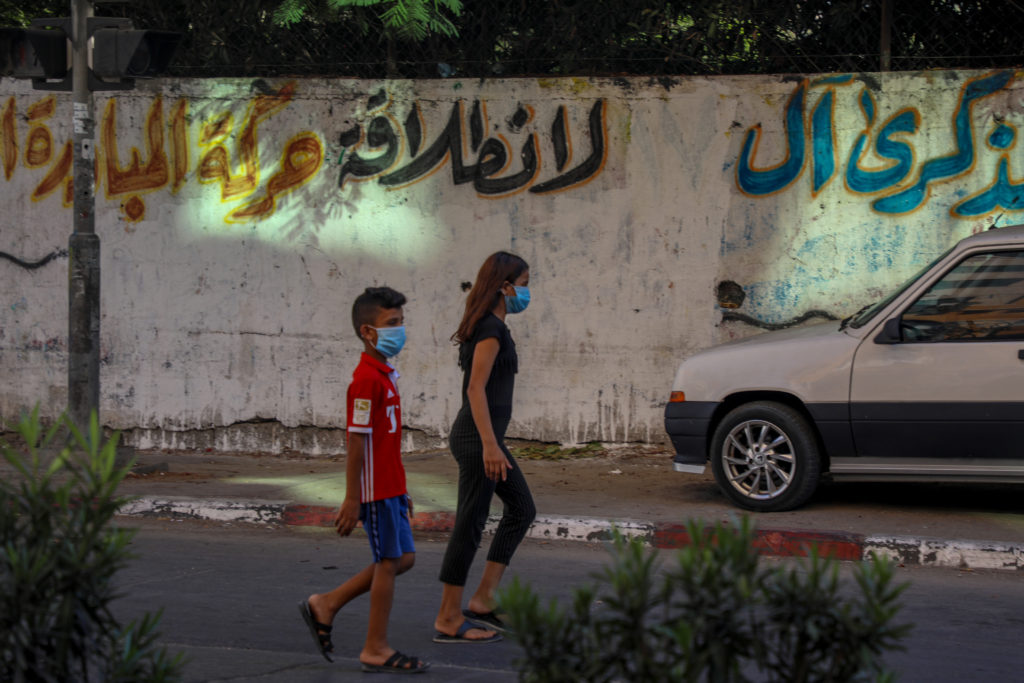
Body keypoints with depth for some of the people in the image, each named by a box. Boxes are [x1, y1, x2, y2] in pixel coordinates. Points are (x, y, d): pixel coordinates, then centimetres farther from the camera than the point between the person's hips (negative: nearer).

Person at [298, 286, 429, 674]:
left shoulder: (385, 375, 14)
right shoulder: (367, 379, -17)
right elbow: (356, 441, -19)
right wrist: (352, 500, -20)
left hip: (390, 487, 10)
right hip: (376, 490, -10)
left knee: (403, 559, 13)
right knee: (390, 561, -2)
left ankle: (325, 606, 21)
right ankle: (376, 649, 9)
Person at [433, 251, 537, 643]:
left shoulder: (489, 326, 16)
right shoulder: (491, 328, -15)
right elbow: (476, 388, -21)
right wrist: (489, 444, -26)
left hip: (483, 435, 11)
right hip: (478, 435, -11)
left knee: (522, 509, 15)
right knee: (470, 524, -5)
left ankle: (483, 600, 14)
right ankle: (449, 620, 2)